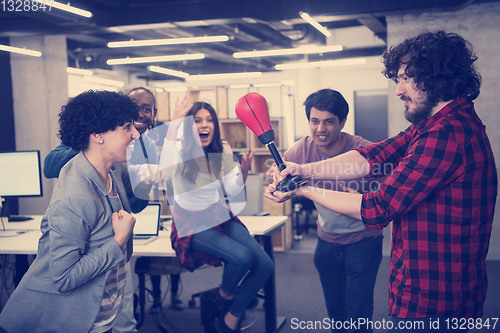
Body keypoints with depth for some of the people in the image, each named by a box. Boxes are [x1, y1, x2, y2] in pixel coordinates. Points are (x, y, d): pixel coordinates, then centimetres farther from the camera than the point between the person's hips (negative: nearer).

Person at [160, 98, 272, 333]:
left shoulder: (222, 151, 4)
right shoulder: (182, 151, -12)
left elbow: (232, 191, 5)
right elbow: (167, 172, -37)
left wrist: (244, 169, -14)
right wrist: (174, 125, -39)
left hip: (220, 216, 6)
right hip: (191, 224, -6)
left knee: (264, 265, -10)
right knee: (242, 256, -29)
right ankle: (225, 294, 5)